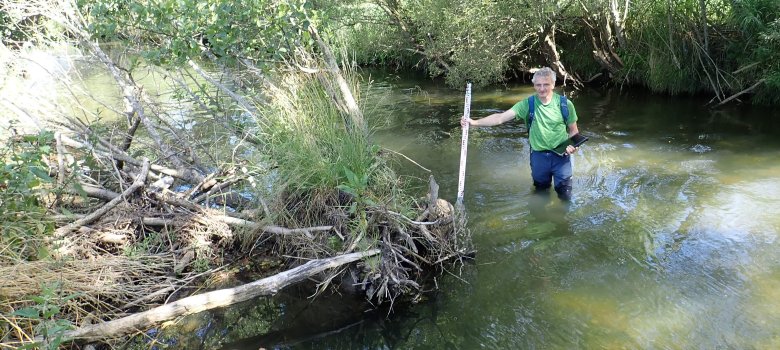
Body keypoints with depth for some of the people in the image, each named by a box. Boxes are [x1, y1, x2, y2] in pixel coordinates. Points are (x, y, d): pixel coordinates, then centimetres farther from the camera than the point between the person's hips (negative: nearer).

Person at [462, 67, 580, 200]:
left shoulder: (565, 104, -8)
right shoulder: (527, 104, -10)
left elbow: (574, 130, 4)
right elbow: (501, 117, -18)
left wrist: (573, 145, -18)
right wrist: (475, 122, -30)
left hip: (561, 156, -1)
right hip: (538, 156, 1)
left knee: (565, 197, 10)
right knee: (541, 194, 21)